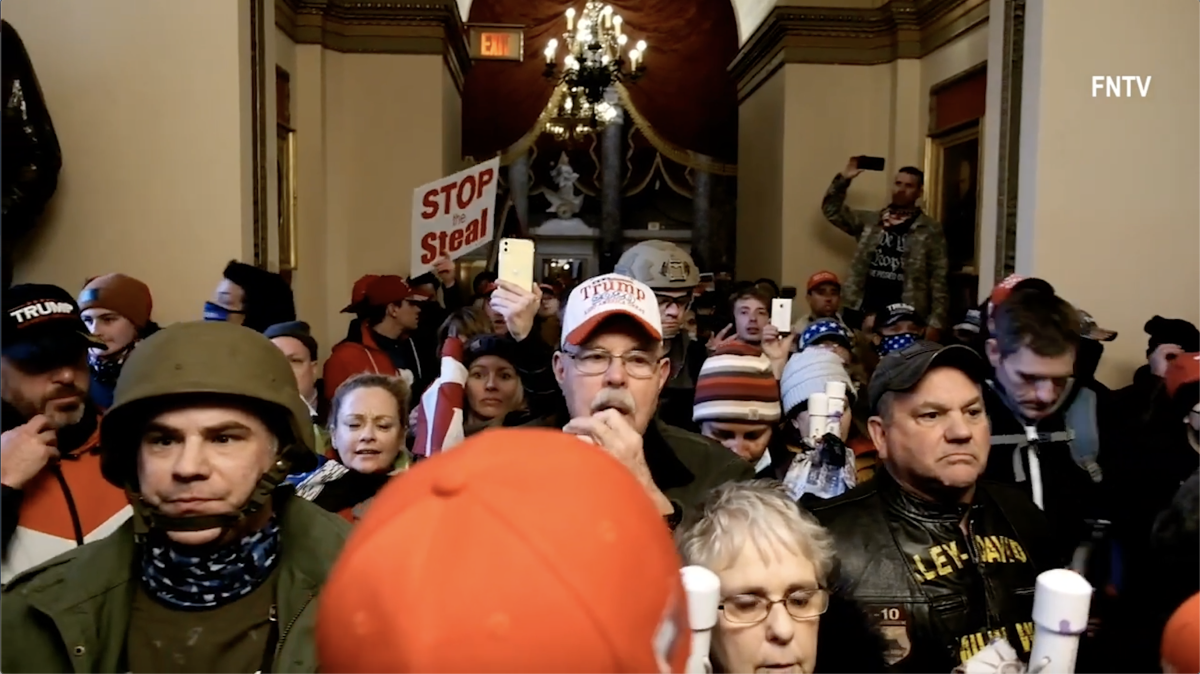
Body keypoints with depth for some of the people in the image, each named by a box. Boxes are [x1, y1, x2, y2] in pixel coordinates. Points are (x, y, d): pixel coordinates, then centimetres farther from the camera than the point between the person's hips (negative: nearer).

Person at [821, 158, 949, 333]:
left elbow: (939, 279, -2)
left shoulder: (931, 230, 1)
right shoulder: (870, 221, 12)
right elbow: (832, 210, 11)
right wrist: (843, 178, -2)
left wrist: (936, 322, -9)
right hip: (865, 312, 3)